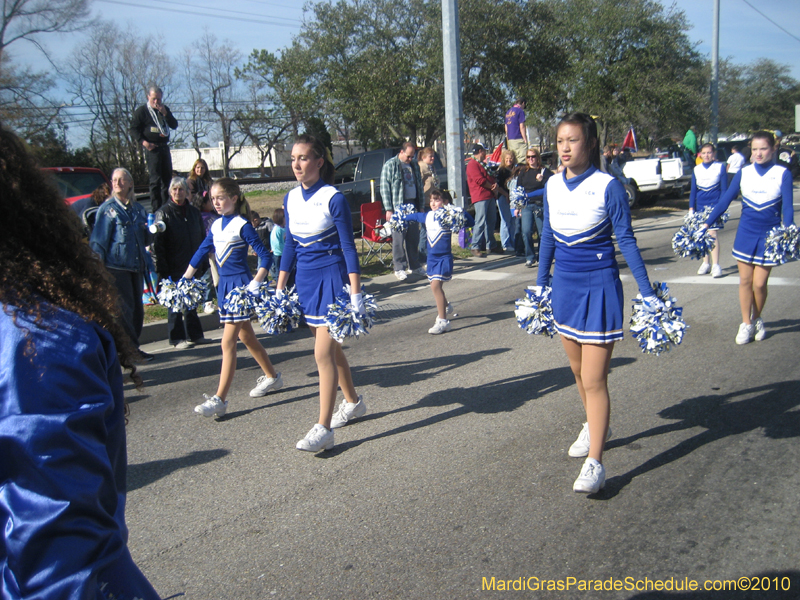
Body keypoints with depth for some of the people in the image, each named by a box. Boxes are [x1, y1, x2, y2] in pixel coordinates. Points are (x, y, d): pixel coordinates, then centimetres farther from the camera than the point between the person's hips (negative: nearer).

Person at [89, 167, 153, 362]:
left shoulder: (138, 208, 16)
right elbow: (98, 242, -2)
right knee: (124, 308, -6)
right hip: (116, 266, -5)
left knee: (137, 308, 7)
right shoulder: (107, 209, 0)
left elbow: (145, 239, 24)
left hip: (136, 266, 5)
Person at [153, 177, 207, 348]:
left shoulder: (194, 212, 11)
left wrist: (203, 263, 10)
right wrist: (162, 269, -15)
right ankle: (177, 338, 8)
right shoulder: (163, 213, -3)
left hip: (193, 266, 5)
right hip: (174, 268, -5)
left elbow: (202, 238, 17)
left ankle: (194, 334, 21)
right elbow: (158, 243, -8)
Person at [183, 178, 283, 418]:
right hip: (224, 284, 8)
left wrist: (256, 283, -23)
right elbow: (201, 252, 19)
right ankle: (272, 376, 35)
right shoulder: (216, 226, 9)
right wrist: (185, 279, 20)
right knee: (246, 337, 17)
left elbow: (265, 256, -14)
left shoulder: (242, 226, -12)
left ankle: (220, 399, -6)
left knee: (228, 342, -9)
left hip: (240, 283, -8)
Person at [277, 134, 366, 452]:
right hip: (305, 279, 7)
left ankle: (323, 428, -4)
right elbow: (289, 245, 14)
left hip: (332, 277, -7)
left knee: (323, 353, -9)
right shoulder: (291, 199, 6)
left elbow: (348, 247, -11)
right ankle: (353, 402, 36)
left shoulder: (333, 198, -12)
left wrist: (356, 293, -15)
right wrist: (280, 287, 13)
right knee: (331, 347, 17)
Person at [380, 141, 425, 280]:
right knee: (398, 238, -4)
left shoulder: (414, 166, 16)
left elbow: (419, 185, 21)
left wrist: (420, 204, 14)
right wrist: (388, 209, -12)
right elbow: (384, 188, -6)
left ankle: (414, 265, 19)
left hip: (412, 205, 6)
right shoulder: (390, 165, -3)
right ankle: (399, 268, 2)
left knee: (414, 237, 9)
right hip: (398, 206, -6)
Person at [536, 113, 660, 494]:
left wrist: (647, 292, -10)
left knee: (594, 380, -6)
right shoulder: (552, 186, 3)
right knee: (578, 370, 19)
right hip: (564, 285, 6)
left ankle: (594, 463, 0)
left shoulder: (607, 187, -13)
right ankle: (594, 426, 42)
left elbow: (626, 241, -9)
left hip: (599, 286, -6)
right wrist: (541, 284, 18)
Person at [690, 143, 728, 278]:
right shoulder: (696, 170, 8)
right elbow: (693, 190, 10)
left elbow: (724, 189, 1)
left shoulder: (720, 167, 0)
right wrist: (691, 208, 4)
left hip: (714, 205, -3)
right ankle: (705, 263, 17)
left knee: (712, 234, -10)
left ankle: (715, 265, -8)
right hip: (700, 206, 3)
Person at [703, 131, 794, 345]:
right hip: (746, 232, 2)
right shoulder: (744, 173, 2)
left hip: (770, 235, -2)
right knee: (745, 281, 4)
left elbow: (787, 207, -8)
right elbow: (725, 200, 4)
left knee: (760, 283, 0)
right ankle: (746, 324, 17)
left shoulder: (782, 174, -4)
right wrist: (707, 224, -1)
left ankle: (757, 319, 25)